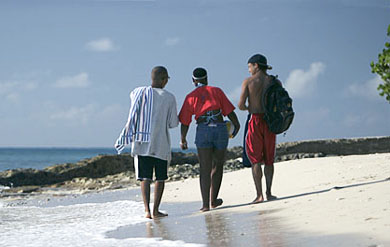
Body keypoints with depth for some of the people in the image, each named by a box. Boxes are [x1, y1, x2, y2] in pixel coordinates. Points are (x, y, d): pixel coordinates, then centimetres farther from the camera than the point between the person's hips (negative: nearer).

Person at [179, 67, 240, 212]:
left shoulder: (191, 97, 9)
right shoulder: (216, 91, 9)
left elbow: (184, 122, 8)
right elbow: (229, 111, 5)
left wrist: (183, 140, 21)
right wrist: (236, 125, 22)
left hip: (203, 130, -1)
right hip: (221, 129, 1)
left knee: (205, 170, -2)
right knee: (217, 166, 16)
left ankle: (206, 204, -11)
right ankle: (214, 200, 21)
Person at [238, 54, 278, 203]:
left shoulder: (248, 82, -4)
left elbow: (241, 105, -9)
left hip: (255, 119, -3)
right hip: (270, 121, 3)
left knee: (255, 160, 1)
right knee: (269, 159, 13)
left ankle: (259, 195, -7)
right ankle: (269, 193, 11)